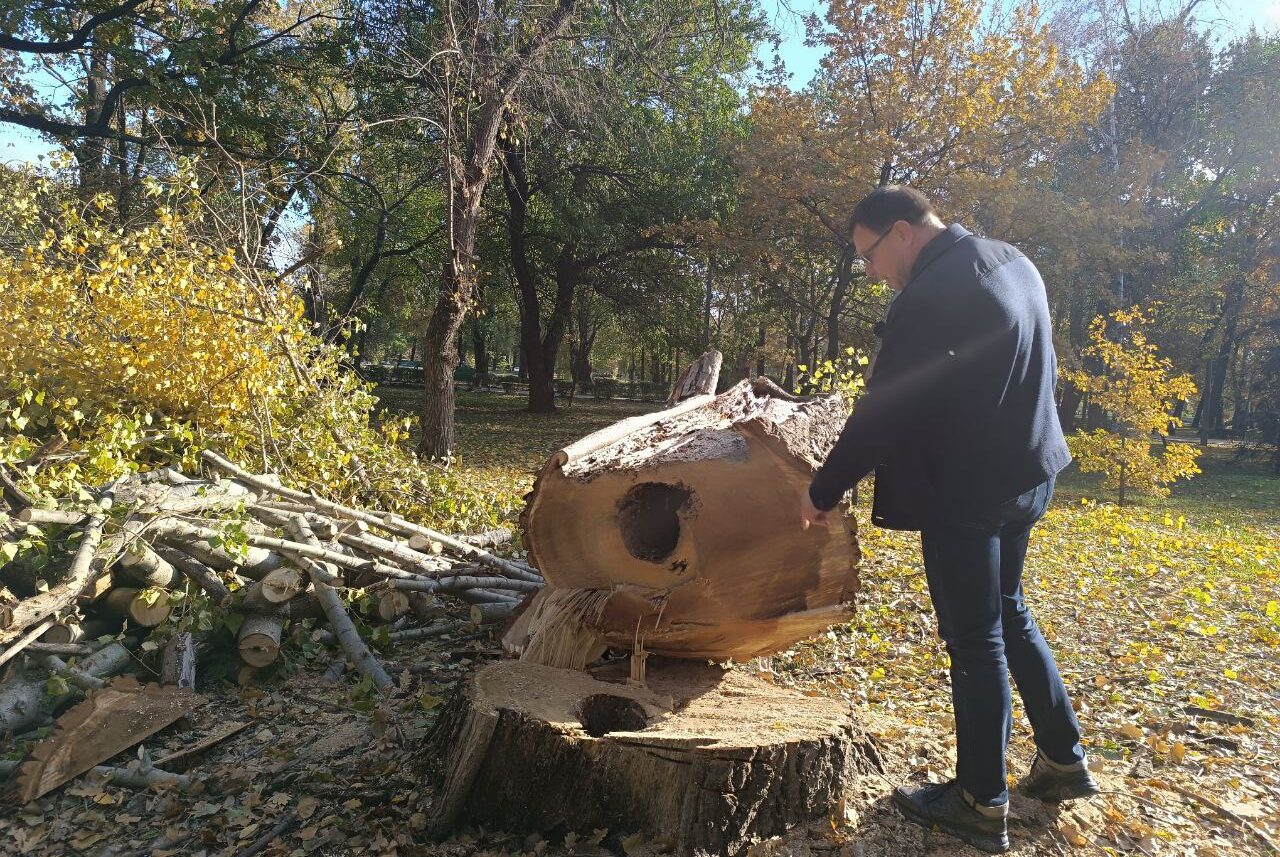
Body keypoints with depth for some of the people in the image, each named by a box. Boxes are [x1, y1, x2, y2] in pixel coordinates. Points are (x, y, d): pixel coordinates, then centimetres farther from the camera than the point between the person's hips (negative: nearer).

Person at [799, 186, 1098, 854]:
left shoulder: (930, 294, -22)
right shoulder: (1014, 264, 7)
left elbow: (881, 414, -20)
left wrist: (824, 491, -9)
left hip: (964, 491, -9)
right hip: (1029, 472, 9)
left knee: (975, 640, 3)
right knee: (1008, 613, 23)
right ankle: (1063, 760, 35)